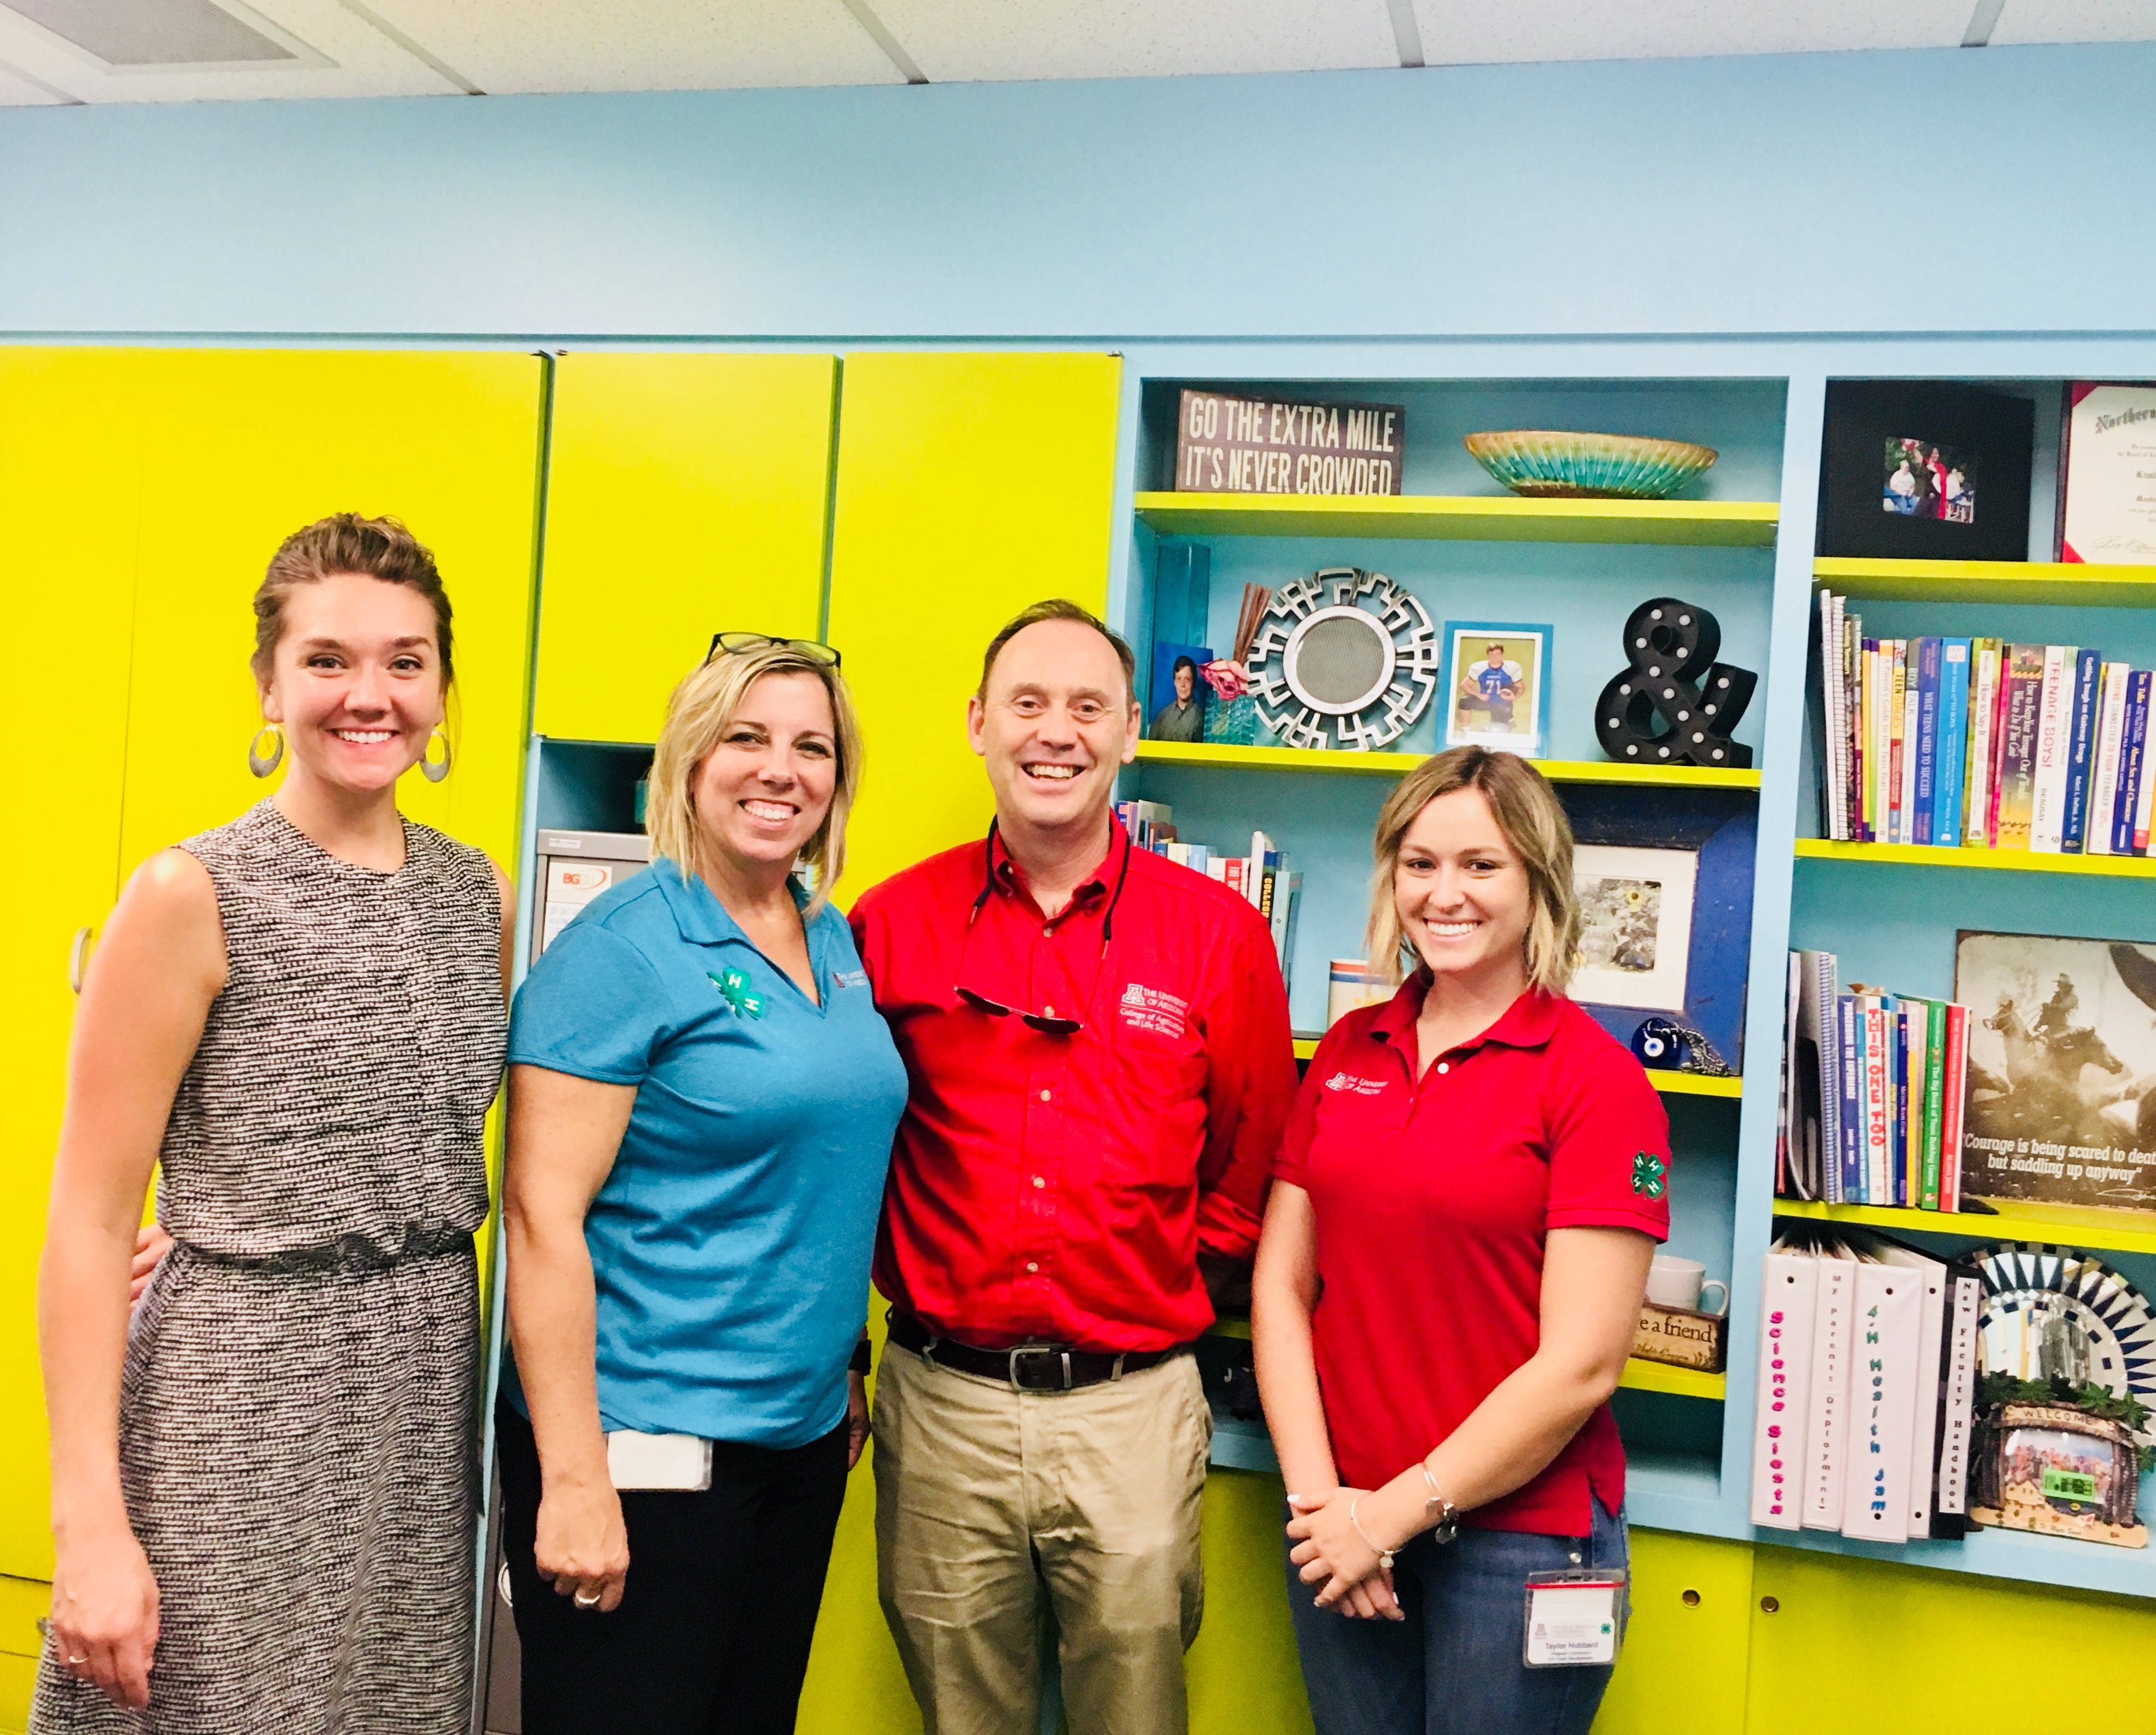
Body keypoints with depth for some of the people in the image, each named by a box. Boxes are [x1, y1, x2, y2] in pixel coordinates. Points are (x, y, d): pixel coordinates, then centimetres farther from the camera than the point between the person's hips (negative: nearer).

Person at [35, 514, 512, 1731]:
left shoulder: (482, 897, 6)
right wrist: (90, 1522, -14)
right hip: (236, 1414, -5)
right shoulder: (191, 898, -9)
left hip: (426, 1393, 5)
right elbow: (91, 1225, -9)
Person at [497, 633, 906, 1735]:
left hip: (805, 1437, 7)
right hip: (644, 1442, -7)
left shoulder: (835, 940, 8)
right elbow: (542, 1215, -17)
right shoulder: (621, 949, -13)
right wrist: (574, 1480, -19)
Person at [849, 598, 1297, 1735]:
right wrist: (908, 1282, 3)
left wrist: (1164, 1286, 4)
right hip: (941, 1403, 1)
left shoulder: (1218, 934, 0)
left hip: (1133, 1408, -1)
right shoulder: (894, 923, 1)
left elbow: (1251, 1170, 8)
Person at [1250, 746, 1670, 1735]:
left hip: (1518, 1532, -4)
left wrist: (1398, 1511, -12)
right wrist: (1317, 1496, -7)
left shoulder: (1597, 1081, -11)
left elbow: (1580, 1366, -15)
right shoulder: (1348, 1053, 5)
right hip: (1340, 1534, 4)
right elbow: (1280, 1284, 3)